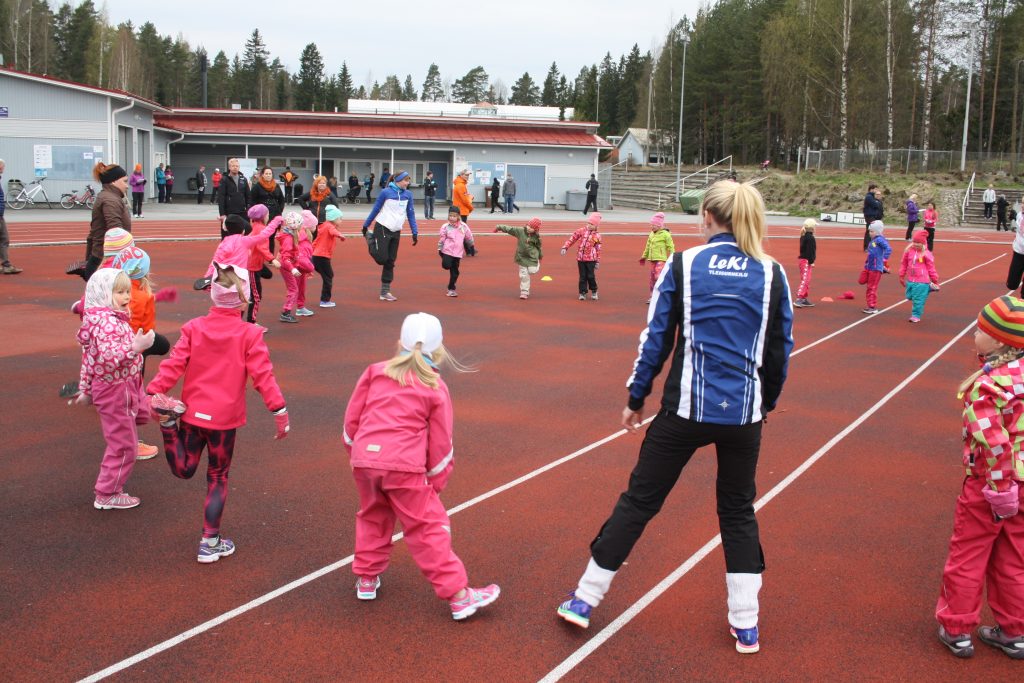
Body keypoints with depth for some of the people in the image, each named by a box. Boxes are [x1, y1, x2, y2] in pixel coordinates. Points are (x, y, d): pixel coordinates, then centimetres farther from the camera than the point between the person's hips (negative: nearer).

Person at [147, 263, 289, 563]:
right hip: (225, 417, -3)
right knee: (217, 478, 12)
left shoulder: (193, 328, -1)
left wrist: (154, 392, -6)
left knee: (184, 470, 21)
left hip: (192, 412, 3)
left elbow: (173, 364, -7)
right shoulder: (249, 334, -10)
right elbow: (262, 375, -13)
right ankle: (210, 542, 14)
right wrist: (279, 410, -10)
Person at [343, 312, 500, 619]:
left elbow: (352, 419, 11)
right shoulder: (435, 387, 5)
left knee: (373, 518, 27)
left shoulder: (375, 372, 10)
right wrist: (436, 482, 18)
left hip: (364, 460, 3)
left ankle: (366, 579, 38)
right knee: (429, 529, 4)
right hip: (404, 466, -3)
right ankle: (458, 595, 6)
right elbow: (440, 444, 6)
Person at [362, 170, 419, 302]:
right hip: (382, 228, -5)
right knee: (382, 258, -11)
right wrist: (366, 225, 5)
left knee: (390, 262, 6)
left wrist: (415, 233, 2)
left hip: (396, 232, 5)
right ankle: (370, 238, 18)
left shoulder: (408, 194, 2)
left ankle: (385, 292, 12)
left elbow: (411, 214, 7)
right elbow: (375, 209, -1)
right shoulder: (386, 192, -11)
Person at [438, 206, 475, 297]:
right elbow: (442, 239, 0)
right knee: (446, 266, -22)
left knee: (454, 272, 4)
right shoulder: (445, 227, -4)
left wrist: (472, 248, 15)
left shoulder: (464, 226, 1)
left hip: (458, 252, 2)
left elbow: (469, 237, 11)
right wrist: (439, 249, 0)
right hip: (447, 251, -2)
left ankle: (451, 288, 15)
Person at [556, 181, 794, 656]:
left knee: (639, 500, 10)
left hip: (686, 407, -2)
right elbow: (781, 348, 6)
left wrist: (636, 397, 7)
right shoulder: (771, 273, 1)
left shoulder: (683, 265, -5)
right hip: (745, 412, 2)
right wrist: (767, 401, 21)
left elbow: (655, 337, -3)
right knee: (738, 511, 19)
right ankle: (745, 625, 22)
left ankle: (585, 599, 19)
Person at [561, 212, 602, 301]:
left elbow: (598, 249, 3)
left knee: (591, 276, -1)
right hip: (580, 257, 2)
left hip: (591, 258, -2)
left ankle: (594, 291, 19)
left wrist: (598, 262, 2)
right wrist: (565, 247, -6)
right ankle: (582, 293, 14)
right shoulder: (581, 231, 3)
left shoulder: (597, 236, 0)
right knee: (582, 276, 5)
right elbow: (572, 238, 4)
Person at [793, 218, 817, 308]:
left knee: (805, 280, 16)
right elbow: (810, 251, -19)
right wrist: (811, 262, -18)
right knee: (805, 280, -12)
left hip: (802, 260, 10)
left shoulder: (803, 237, 12)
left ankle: (804, 299, 21)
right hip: (807, 261, -10)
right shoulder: (810, 238, -16)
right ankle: (799, 299, -20)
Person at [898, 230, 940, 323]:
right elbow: (903, 264, 13)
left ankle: (916, 315, 9)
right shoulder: (909, 251, 2)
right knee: (910, 296, 11)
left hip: (922, 282, -5)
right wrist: (901, 276, 16)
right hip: (910, 281, 5)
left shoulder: (926, 254, -8)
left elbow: (931, 268, -1)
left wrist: (935, 280, 4)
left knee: (918, 299, -2)